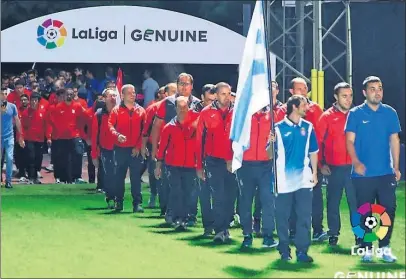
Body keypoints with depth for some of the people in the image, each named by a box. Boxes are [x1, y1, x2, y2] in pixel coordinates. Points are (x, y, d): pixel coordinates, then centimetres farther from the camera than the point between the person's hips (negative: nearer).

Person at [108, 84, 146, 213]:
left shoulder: (141, 111, 8)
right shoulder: (116, 110, 6)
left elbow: (144, 131, 4)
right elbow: (110, 125, -5)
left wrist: (139, 146, -5)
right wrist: (117, 135, -24)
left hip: (136, 150, 0)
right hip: (120, 148, 0)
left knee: (136, 177, -3)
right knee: (119, 176, 6)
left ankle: (137, 203, -2)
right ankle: (118, 202, 14)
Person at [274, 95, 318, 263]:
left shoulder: (308, 127, 8)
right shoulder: (279, 128, 0)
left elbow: (313, 152, 14)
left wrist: (314, 173, 9)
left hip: (304, 179, 2)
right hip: (284, 179, -2)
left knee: (304, 216, -1)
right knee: (282, 217, 4)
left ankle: (302, 250, 3)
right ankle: (284, 250, 14)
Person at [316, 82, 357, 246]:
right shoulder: (327, 116, 0)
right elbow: (318, 141, 2)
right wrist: (321, 164, -2)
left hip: (353, 166, 1)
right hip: (334, 168, -1)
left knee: (355, 201, 0)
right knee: (333, 202, 7)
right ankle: (333, 234, 16)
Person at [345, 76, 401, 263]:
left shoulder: (390, 113, 6)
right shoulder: (355, 114, 0)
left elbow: (394, 140, 8)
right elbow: (350, 141, -4)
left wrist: (396, 167, 3)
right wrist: (356, 162, -20)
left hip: (386, 172, 2)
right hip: (363, 173, -2)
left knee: (389, 210, 0)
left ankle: (385, 247, 10)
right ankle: (366, 248, 13)